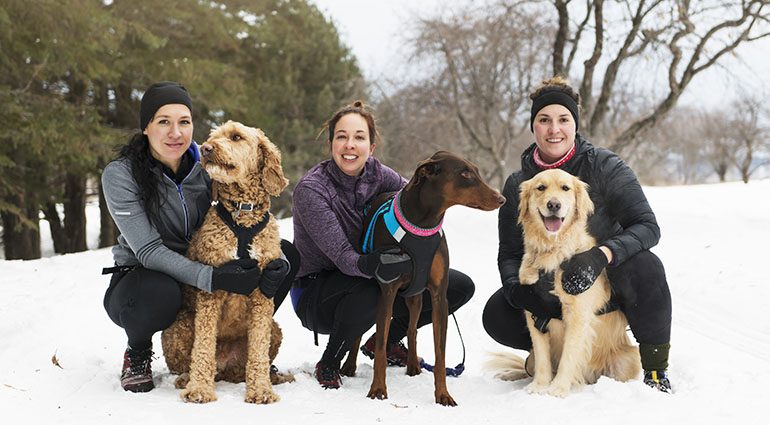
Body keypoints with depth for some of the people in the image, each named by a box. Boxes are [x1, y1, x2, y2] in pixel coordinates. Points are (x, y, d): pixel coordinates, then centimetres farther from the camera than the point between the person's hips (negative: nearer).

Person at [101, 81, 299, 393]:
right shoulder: (120, 174, -18)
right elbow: (149, 251, -25)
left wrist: (275, 264, -28)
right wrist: (213, 278, -39)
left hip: (201, 272, 4)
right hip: (139, 279, -4)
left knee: (287, 256, -11)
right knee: (159, 295, -41)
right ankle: (137, 354, -5)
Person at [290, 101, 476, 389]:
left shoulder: (374, 173, -5)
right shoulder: (310, 189, -22)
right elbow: (344, 259, -27)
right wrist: (372, 265, -46)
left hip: (363, 279, 6)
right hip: (315, 294, -6)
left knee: (459, 287, -6)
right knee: (368, 294, -41)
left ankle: (384, 342, 13)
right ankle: (328, 365, -11)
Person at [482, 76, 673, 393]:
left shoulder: (604, 167, -13)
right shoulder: (517, 185, -3)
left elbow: (648, 226, -21)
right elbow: (508, 254, -3)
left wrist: (601, 255, -39)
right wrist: (520, 291, -26)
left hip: (607, 282, -2)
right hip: (551, 291, 3)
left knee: (644, 266, -35)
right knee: (497, 316, -22)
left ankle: (656, 368, -15)